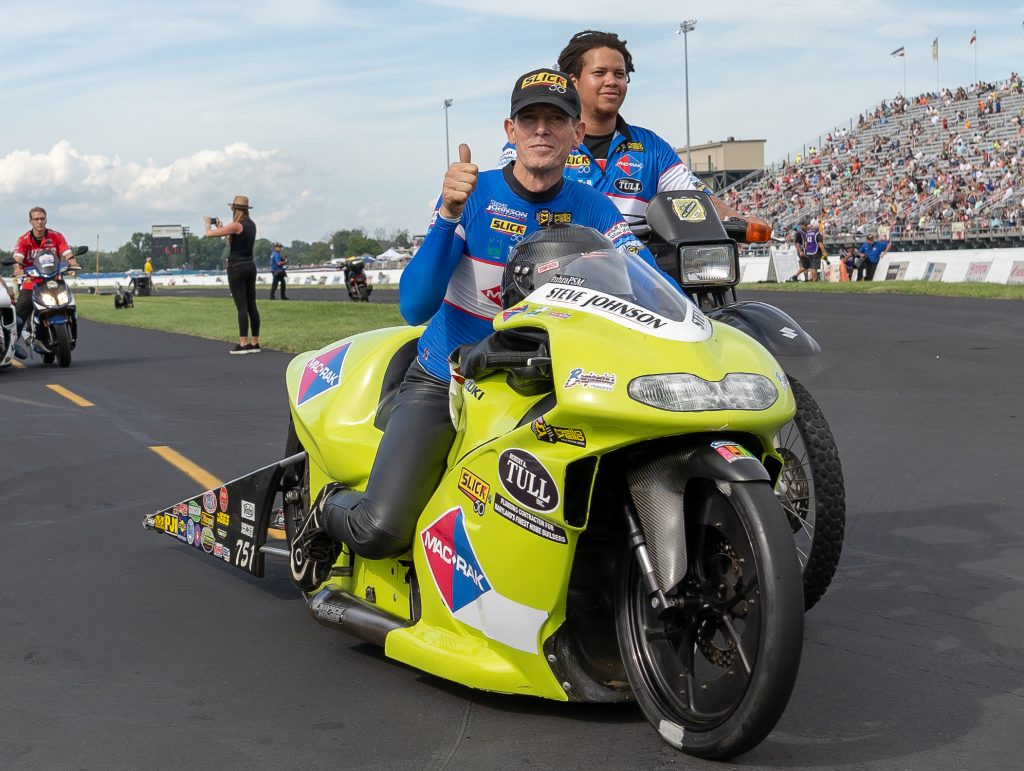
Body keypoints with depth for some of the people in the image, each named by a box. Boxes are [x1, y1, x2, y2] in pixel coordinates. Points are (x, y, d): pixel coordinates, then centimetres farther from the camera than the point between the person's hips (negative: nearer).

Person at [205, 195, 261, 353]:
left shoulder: (236, 225, -14)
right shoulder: (251, 224, 9)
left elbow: (209, 234, -11)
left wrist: (208, 224, 10)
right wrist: (221, 228, 29)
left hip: (237, 268, -7)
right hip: (250, 267, 7)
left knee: (242, 307, -8)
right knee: (251, 306, 7)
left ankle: (243, 344, -9)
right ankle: (255, 343, 10)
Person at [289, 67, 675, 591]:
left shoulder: (593, 210, 0)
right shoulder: (473, 193, -10)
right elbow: (414, 307, -21)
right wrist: (449, 213, -33)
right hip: (441, 382, -3)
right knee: (382, 532, -19)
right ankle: (332, 509, 19)